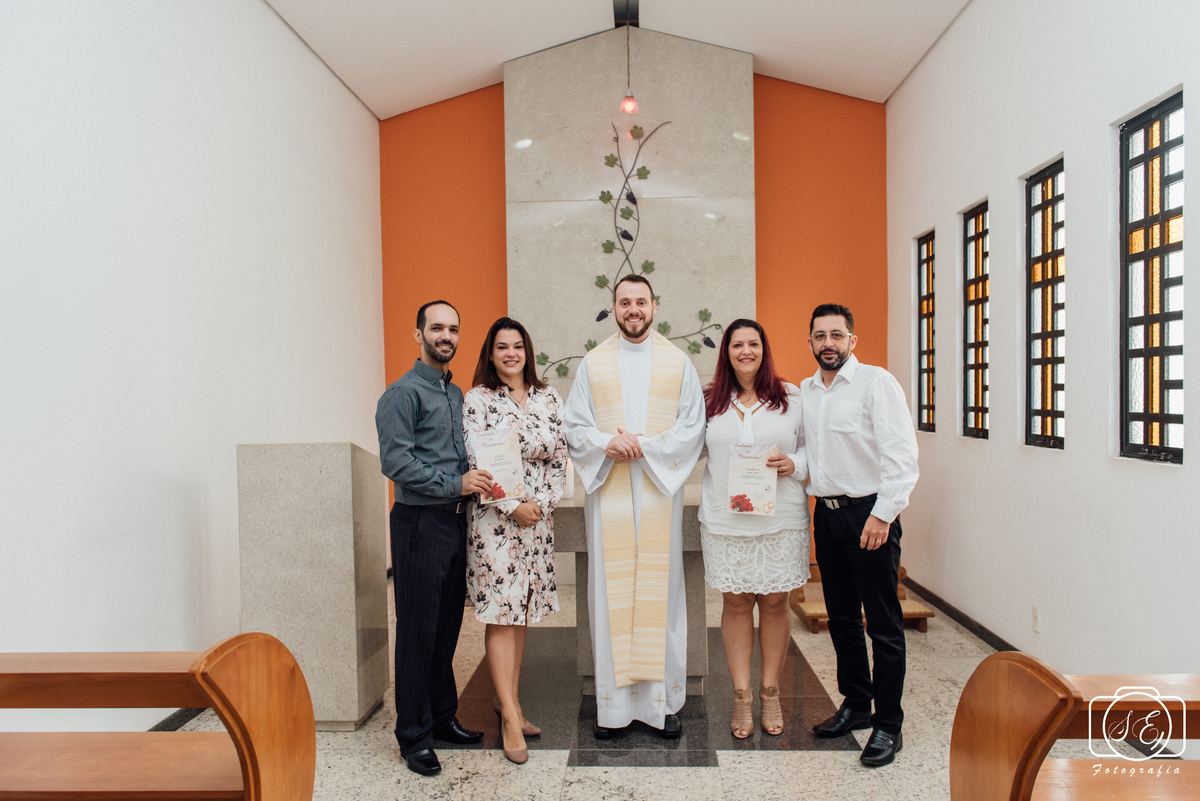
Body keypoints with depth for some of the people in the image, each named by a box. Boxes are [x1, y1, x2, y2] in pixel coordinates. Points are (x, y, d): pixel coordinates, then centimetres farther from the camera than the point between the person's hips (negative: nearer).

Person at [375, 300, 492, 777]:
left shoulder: (458, 394, 16)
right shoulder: (404, 393, -8)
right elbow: (396, 460, -17)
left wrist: (477, 481, 3)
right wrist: (454, 484, -18)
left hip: (455, 521, 7)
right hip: (420, 523, -7)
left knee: (448, 625, 15)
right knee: (418, 630, 0)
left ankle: (443, 717, 29)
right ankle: (414, 736, 13)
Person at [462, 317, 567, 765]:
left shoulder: (548, 398, 9)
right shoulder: (478, 399, -3)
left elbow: (559, 456, 6)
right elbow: (479, 460, -10)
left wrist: (543, 502, -7)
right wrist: (513, 506, -14)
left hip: (538, 517, 5)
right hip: (495, 519, -4)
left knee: (522, 611, 11)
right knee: (500, 613, -2)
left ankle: (507, 699, 24)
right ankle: (510, 716, 5)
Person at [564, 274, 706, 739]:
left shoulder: (677, 362, 8)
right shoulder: (593, 364, 9)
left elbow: (693, 427, 0)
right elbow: (574, 428, 5)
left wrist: (643, 445, -13)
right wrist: (608, 444, -14)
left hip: (660, 491, 0)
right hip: (608, 493, 0)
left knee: (660, 589, 2)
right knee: (611, 591, 2)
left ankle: (664, 700, 14)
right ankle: (613, 705, 12)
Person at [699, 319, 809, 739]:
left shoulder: (791, 396, 5)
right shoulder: (709, 400, 7)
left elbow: (813, 447, 8)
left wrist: (794, 464, -11)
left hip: (780, 517, 0)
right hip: (724, 519, 1)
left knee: (775, 602, 7)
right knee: (735, 603, 5)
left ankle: (770, 691, 24)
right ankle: (741, 696, 17)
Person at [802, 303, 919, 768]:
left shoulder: (876, 382, -9)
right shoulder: (804, 391, 10)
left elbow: (902, 454, -14)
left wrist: (883, 514, -18)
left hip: (869, 513, -6)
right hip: (826, 512, 6)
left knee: (883, 623, 1)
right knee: (841, 616, 15)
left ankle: (888, 726, 13)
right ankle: (855, 704, 31)